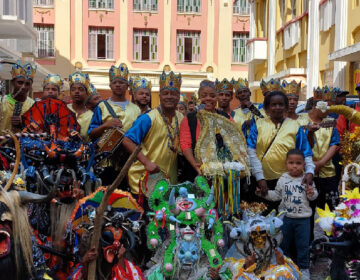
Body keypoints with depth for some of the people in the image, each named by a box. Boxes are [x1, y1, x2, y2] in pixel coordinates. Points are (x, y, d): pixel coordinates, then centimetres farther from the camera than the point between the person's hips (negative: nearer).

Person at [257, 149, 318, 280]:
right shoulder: (283, 179, -2)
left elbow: (313, 195, 0)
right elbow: (277, 195, 6)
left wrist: (312, 193, -22)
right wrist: (265, 194, -8)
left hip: (303, 218, -2)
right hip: (285, 216, 2)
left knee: (303, 244, 6)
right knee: (284, 243, 14)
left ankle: (304, 268, 23)